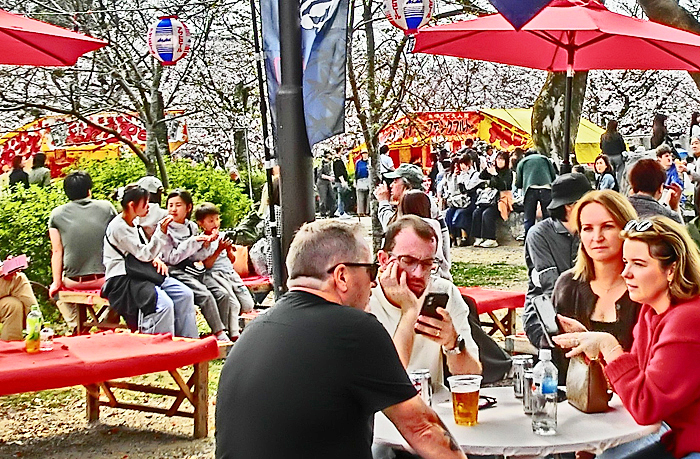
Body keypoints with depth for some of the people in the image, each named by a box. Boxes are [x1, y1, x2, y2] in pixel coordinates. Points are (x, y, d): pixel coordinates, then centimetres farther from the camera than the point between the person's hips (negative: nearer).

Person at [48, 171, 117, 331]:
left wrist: (56, 282, 6)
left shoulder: (57, 214, 0)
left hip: (73, 281, 1)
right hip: (105, 279, -1)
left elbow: (57, 251, -1)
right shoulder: (107, 207, -1)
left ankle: (76, 325, 18)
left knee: (57, 292, 33)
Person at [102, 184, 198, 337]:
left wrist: (156, 259, 1)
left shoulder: (134, 224, 14)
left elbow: (146, 251, 23)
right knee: (164, 304, -31)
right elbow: (144, 255, -17)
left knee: (185, 294, -8)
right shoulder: (118, 227, -14)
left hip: (139, 275, 9)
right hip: (122, 280, -9)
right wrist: (161, 232, -22)